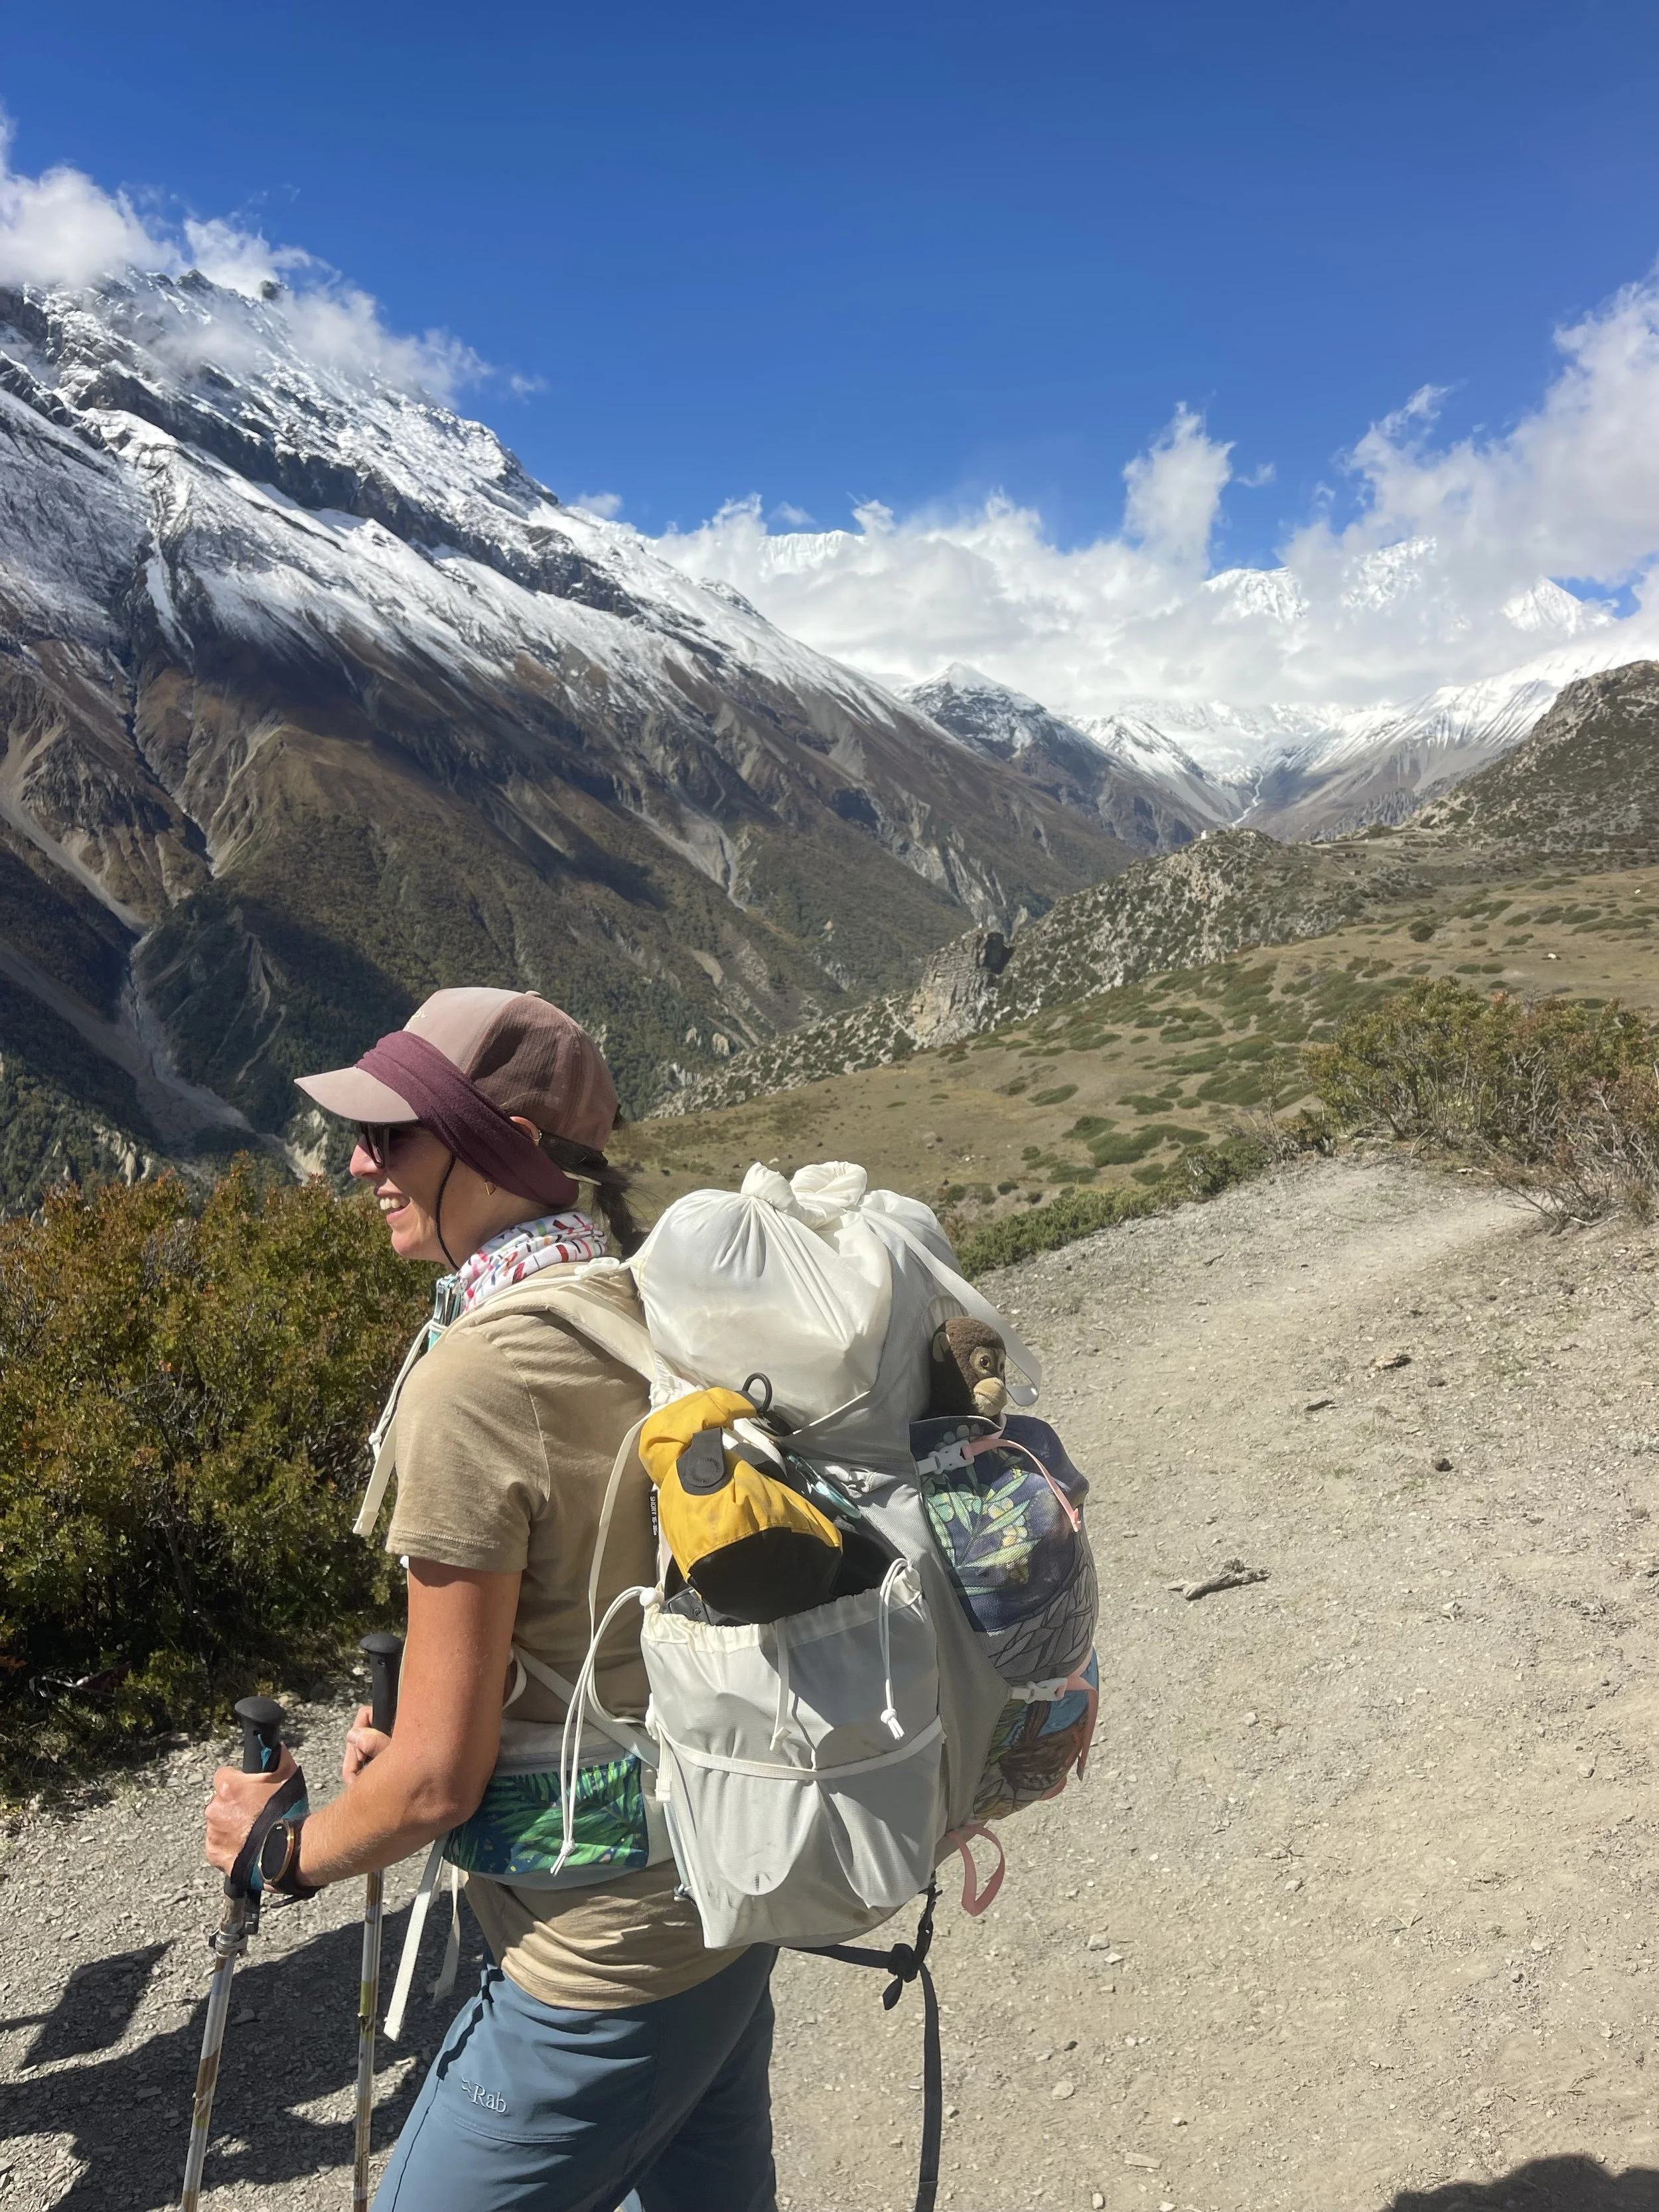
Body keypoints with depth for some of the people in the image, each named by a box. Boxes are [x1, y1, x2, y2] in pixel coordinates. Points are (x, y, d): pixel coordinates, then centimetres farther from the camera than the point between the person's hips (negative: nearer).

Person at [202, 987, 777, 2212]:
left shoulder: (473, 1382, -26)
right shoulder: (653, 1305, -2)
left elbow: (436, 1781, -19)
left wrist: (284, 1847, 1)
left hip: (609, 1965, -8)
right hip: (734, 1886, 8)